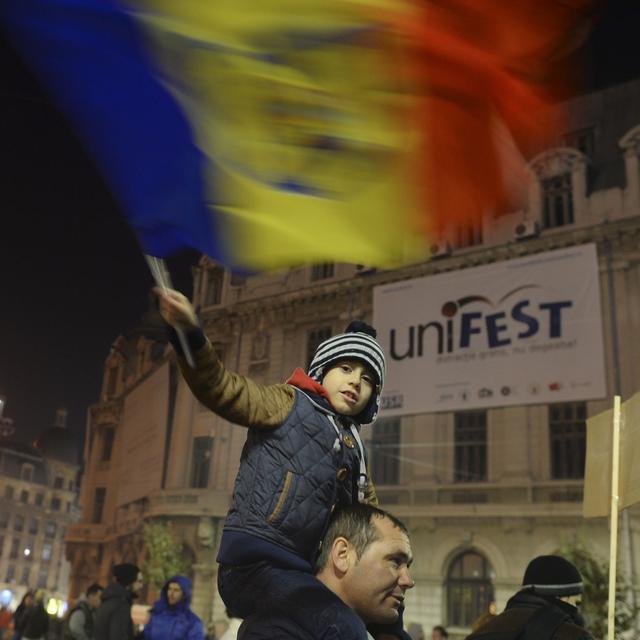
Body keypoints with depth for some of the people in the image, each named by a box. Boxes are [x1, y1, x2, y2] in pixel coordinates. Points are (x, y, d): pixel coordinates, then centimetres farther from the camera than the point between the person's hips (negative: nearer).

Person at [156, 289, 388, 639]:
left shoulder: (354, 449, 23)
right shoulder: (290, 403, 4)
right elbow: (224, 390, -10)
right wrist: (190, 336, -26)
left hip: (296, 570, 8)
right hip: (255, 560, -8)